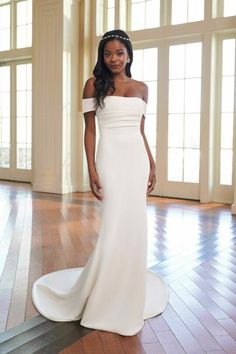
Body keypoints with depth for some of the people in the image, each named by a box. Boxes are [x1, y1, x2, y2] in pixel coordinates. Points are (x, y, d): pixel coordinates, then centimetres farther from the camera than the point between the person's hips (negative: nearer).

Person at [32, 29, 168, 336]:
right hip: (112, 160, -4)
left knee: (134, 228, 6)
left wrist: (152, 164, 11)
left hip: (137, 160, 4)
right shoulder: (94, 85, 2)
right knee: (115, 228, -6)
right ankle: (103, 302, 13)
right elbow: (90, 130, -2)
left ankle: (128, 297, 24)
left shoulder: (142, 88, 13)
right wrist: (92, 170, -10)